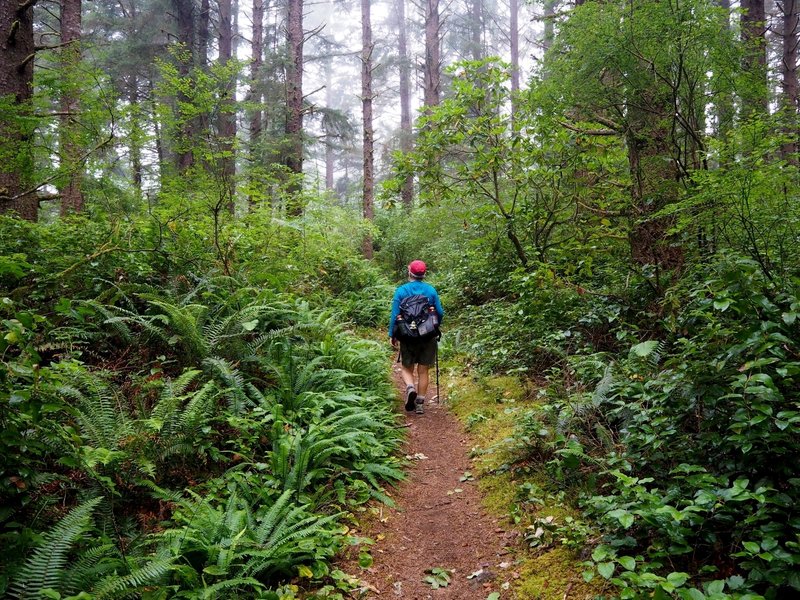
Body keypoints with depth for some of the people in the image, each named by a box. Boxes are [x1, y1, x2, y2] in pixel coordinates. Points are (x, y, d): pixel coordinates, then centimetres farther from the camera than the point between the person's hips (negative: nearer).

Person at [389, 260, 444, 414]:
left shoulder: (401, 291, -6)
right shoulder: (431, 290, -1)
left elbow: (395, 315, -7)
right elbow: (440, 312, 2)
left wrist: (392, 335, 2)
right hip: (428, 337, 1)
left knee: (407, 368, 13)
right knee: (423, 371, 9)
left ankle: (410, 387, -16)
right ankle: (420, 404, 11)